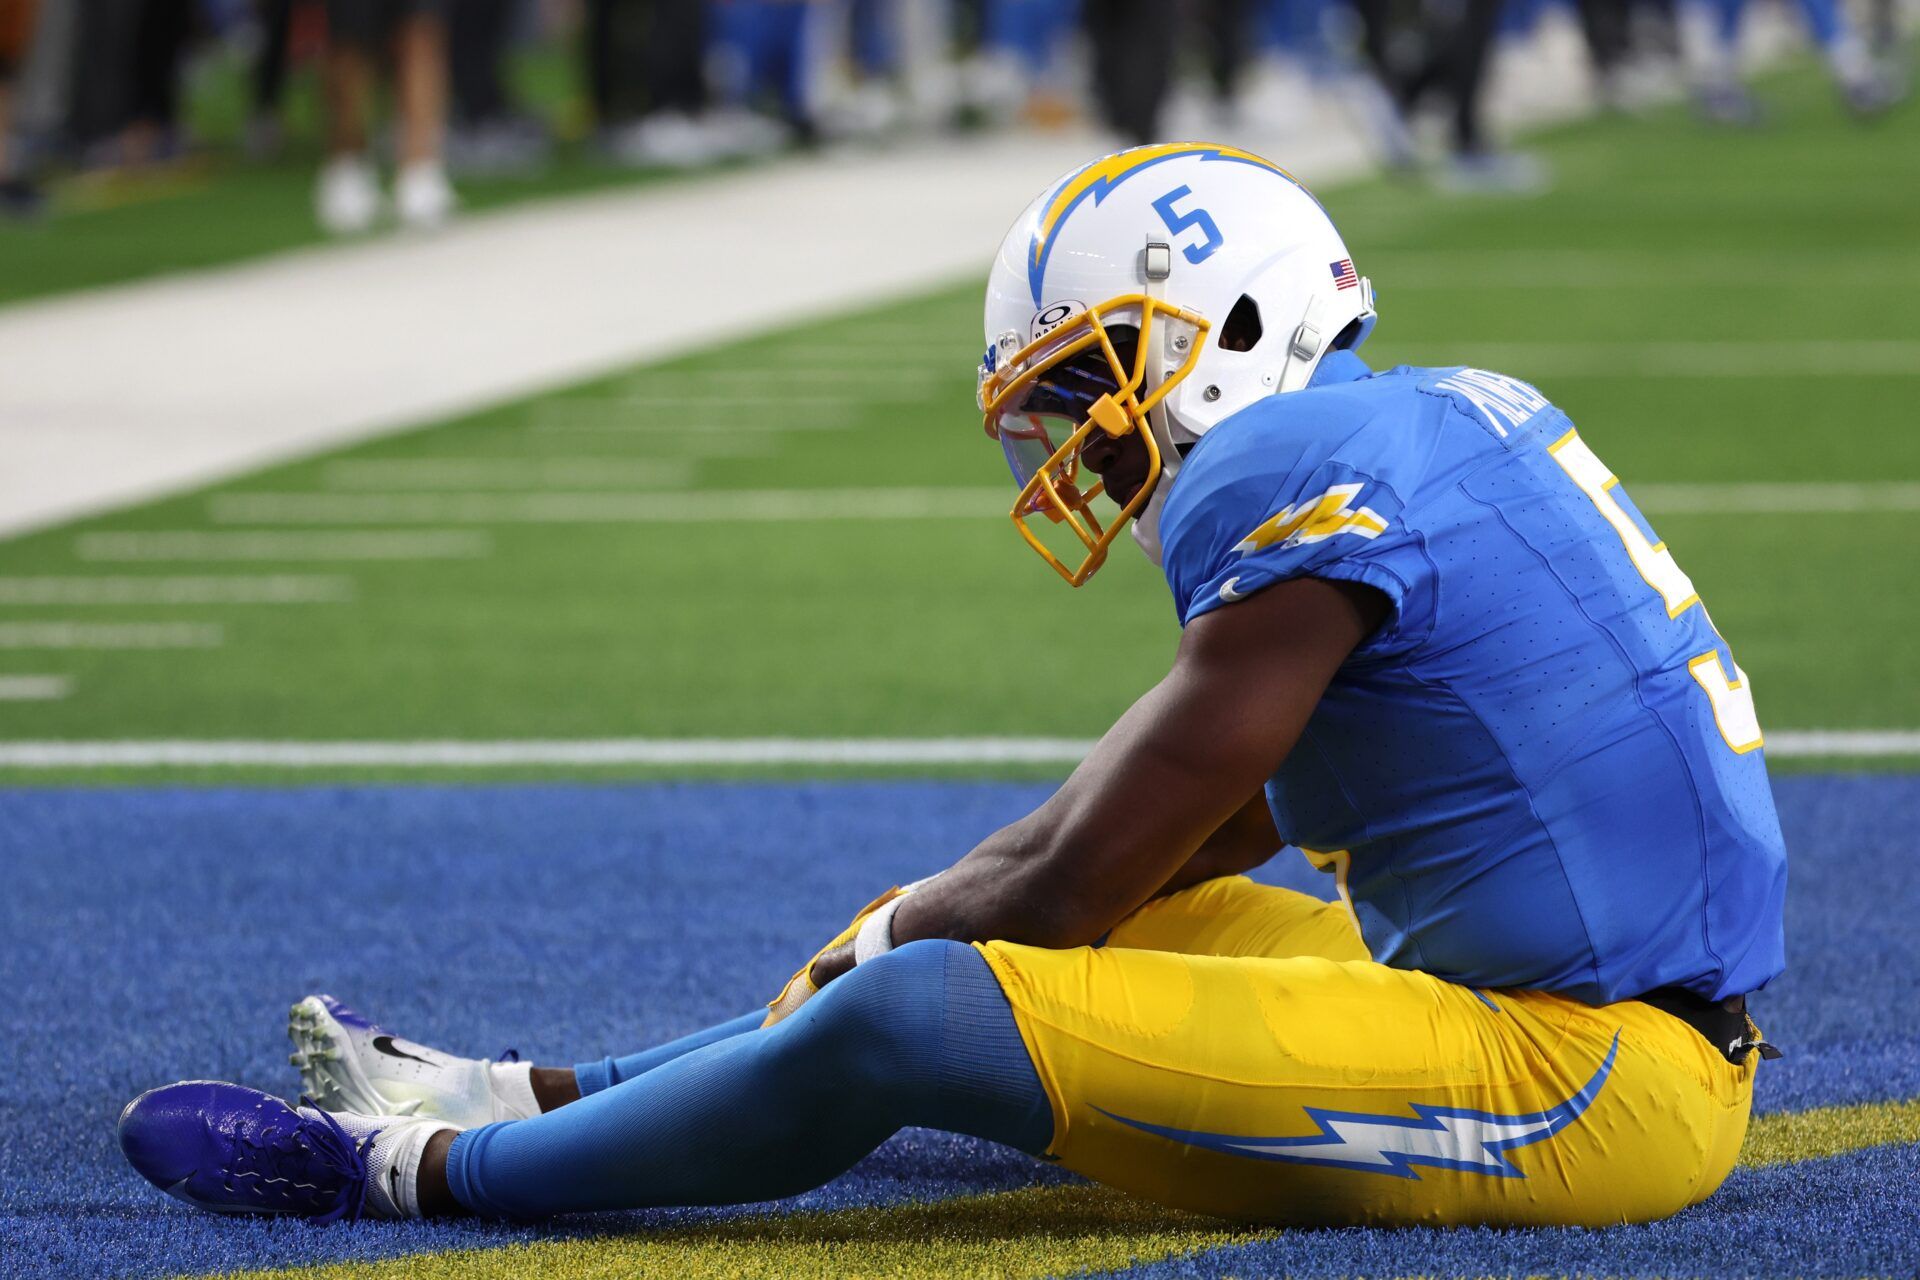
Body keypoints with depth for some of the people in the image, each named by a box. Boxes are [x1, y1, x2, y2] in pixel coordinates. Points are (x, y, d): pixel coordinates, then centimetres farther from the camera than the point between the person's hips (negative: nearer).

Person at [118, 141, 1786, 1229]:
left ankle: (414, 1169, 2)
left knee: (916, 1017, -15)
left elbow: (1072, 881, -11)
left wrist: (881, 942, 8)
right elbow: (1193, 828, 24)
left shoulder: (1306, 492, -15)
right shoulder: (1429, 431, 15)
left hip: (1584, 1078, -10)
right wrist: (909, 924, 23)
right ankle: (527, 1101, 28)